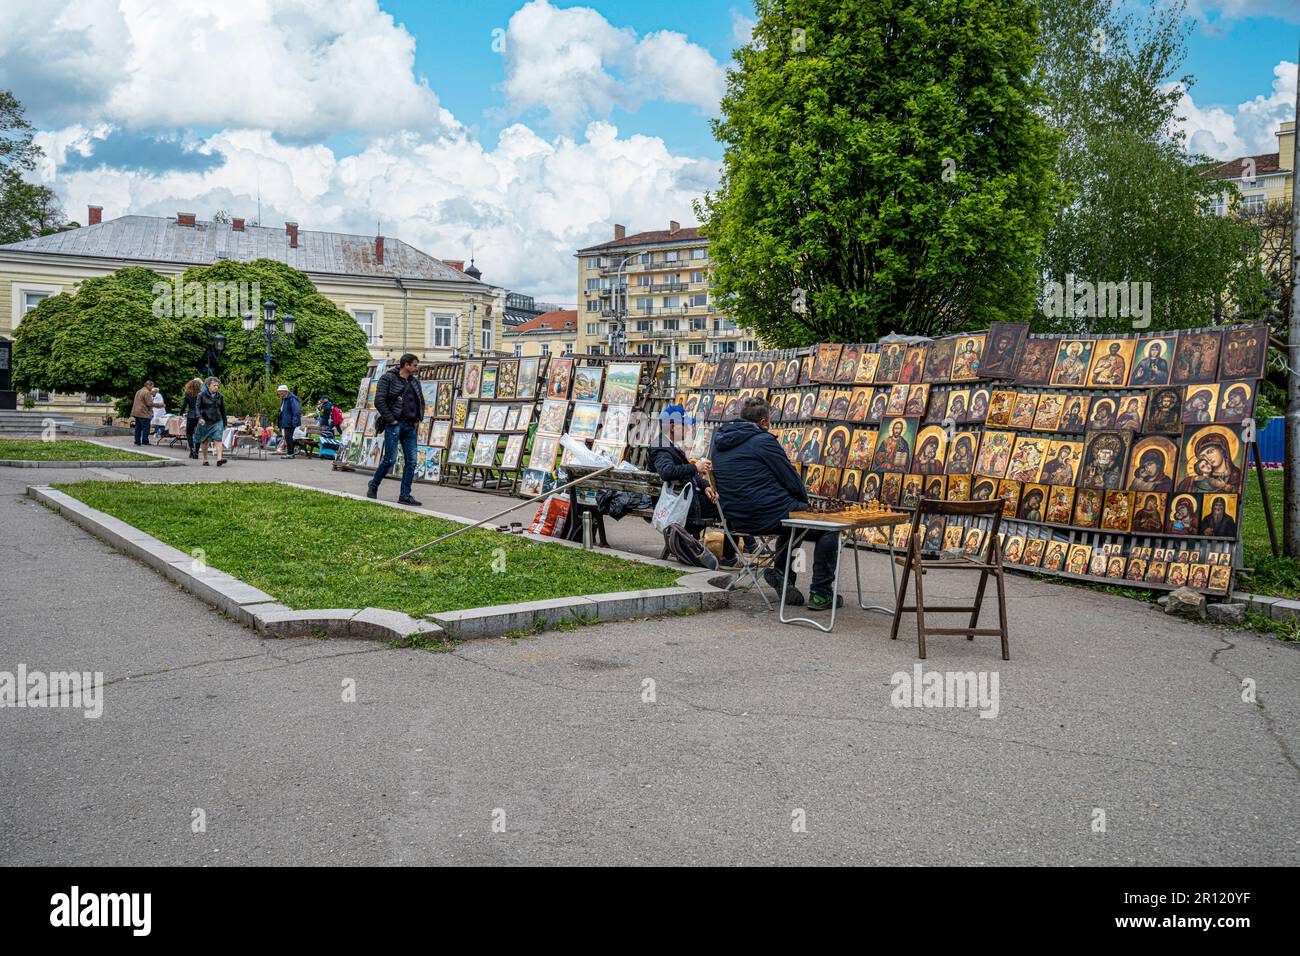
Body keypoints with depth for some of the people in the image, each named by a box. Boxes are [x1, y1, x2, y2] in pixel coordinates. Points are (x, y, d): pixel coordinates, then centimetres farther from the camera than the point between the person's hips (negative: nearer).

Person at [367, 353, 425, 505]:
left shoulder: (415, 382, 15)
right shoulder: (388, 378, -5)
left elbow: (421, 402, 26)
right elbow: (379, 401, -11)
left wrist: (419, 420, 13)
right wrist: (391, 420, -13)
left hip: (410, 426, 7)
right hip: (394, 424, -6)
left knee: (411, 461, 1)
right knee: (390, 459, -6)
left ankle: (405, 496, 5)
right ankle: (373, 485, 16)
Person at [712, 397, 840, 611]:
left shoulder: (719, 441, 11)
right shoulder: (763, 441, -12)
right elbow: (792, 481, -8)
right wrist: (805, 502, 14)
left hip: (737, 520, 8)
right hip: (769, 516, -8)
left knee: (790, 516, 35)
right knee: (829, 528, 8)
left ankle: (781, 574, 25)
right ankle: (820, 594, 6)